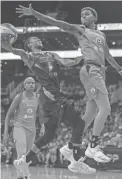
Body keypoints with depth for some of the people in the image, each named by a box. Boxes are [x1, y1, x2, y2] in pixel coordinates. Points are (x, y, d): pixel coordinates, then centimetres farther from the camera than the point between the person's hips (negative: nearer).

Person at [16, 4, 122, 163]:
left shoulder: (101, 35, 25)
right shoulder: (80, 30, 6)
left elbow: (107, 56, 37)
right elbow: (56, 22, -3)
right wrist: (34, 13, -13)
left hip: (100, 71, 8)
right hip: (90, 70, -8)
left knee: (91, 114, 7)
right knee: (105, 108, -18)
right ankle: (94, 147, -17)